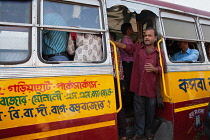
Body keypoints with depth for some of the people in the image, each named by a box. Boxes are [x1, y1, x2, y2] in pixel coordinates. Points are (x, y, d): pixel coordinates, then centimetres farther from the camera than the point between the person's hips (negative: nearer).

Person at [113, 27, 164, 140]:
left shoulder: (159, 53, 5)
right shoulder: (137, 48, 7)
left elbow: (161, 69, 5)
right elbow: (124, 46, -1)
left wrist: (154, 69, -17)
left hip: (151, 88, 0)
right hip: (138, 86, 0)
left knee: (150, 111, 11)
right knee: (139, 111, 8)